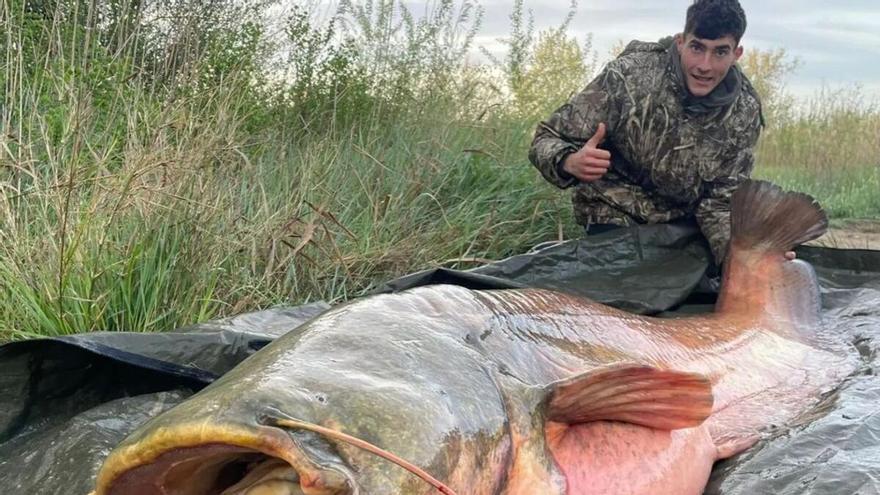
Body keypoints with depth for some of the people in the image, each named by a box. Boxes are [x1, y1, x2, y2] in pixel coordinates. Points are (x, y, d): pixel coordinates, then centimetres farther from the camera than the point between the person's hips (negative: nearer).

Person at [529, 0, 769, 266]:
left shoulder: (745, 112, -14)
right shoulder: (627, 75, -23)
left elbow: (720, 201, -9)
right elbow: (547, 140, -19)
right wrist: (570, 162, -43)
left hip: (684, 219, 4)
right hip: (616, 216, -3)